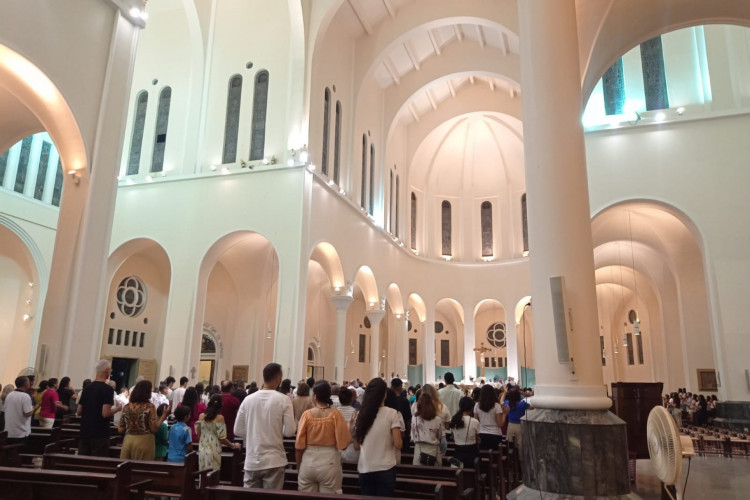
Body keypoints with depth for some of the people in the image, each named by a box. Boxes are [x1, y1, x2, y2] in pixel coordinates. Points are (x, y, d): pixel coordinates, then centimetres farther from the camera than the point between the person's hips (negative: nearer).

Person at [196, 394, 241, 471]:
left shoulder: (201, 416, 0)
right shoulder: (219, 418, -10)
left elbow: (198, 434, 6)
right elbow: (222, 438, -10)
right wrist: (233, 445, 4)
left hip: (202, 450, 4)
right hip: (214, 451, -4)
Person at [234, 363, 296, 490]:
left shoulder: (248, 399, -1)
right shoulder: (283, 400, -10)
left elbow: (237, 430, 3)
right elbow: (290, 431, -10)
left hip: (252, 461, 3)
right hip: (274, 460, -3)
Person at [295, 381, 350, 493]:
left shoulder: (307, 414, -7)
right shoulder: (336, 414, -9)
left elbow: (299, 445, -4)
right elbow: (343, 444, -11)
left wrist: (298, 466, 9)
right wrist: (348, 426, 6)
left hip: (307, 465, 1)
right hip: (329, 465, -1)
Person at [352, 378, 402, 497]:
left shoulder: (361, 414, 1)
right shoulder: (391, 413, -9)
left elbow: (357, 446, 4)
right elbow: (398, 445, -11)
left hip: (364, 470, 3)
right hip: (385, 469, -3)